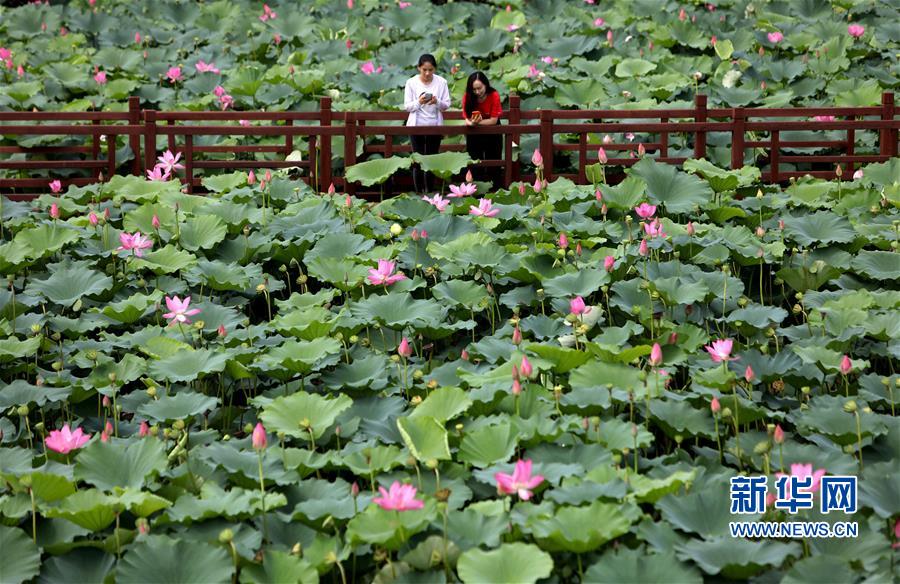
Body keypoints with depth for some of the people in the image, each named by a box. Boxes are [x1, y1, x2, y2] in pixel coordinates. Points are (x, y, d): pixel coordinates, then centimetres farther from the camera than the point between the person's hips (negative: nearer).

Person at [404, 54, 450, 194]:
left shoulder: (441, 82, -2)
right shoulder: (411, 82, -4)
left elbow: (447, 104, 0)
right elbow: (407, 106, -3)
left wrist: (437, 102, -21)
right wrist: (419, 102, -22)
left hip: (435, 125, 1)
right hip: (417, 125, -1)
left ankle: (429, 192, 11)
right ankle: (419, 192, 3)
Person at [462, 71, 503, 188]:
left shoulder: (494, 96, -21)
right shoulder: (467, 97, -16)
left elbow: (493, 120, -20)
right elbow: (467, 119, -17)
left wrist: (477, 122, -33)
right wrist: (472, 123, -41)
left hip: (492, 133, -1)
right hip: (474, 135, 1)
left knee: (493, 165, 5)